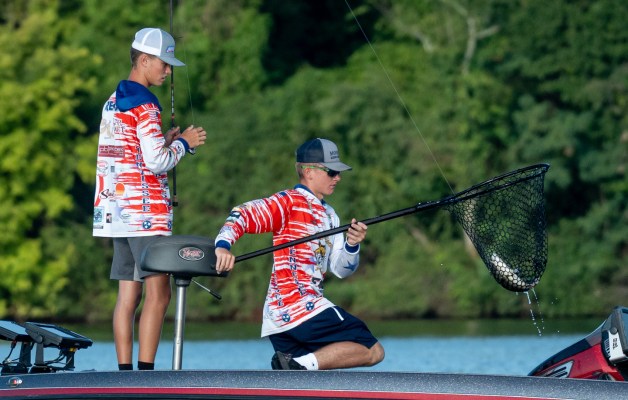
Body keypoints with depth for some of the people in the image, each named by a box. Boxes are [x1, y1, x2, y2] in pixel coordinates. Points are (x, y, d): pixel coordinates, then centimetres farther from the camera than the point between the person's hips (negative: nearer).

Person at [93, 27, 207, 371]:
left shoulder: (112, 102, 18)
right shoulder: (144, 103, -10)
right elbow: (156, 163, -15)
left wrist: (164, 142, 16)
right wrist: (183, 143, 0)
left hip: (116, 210, 9)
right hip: (145, 212, -9)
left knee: (128, 294, 6)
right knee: (157, 293, -10)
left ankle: (125, 372, 2)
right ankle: (145, 373, -16)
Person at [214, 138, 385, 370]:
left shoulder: (328, 215, 23)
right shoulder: (289, 202, -4)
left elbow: (340, 269, 17)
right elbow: (243, 214, -15)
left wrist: (352, 245, -4)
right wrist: (223, 245, -33)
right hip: (301, 308, -9)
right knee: (372, 351, -11)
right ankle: (301, 365, -21)